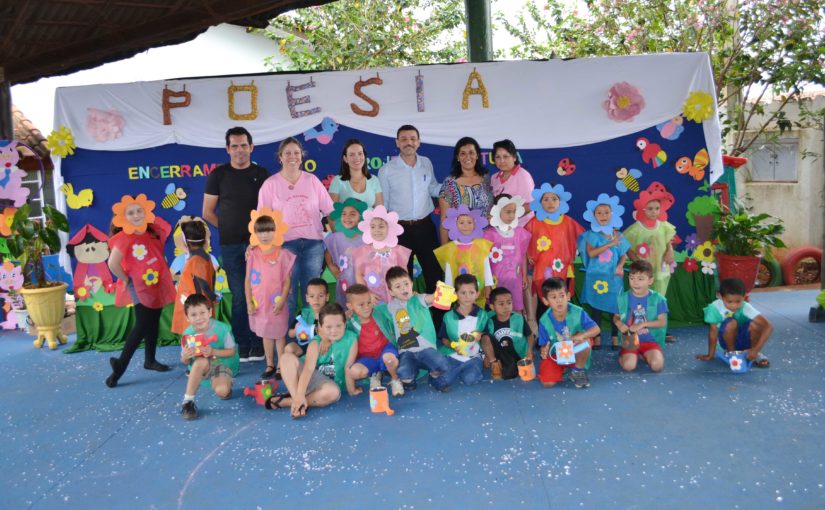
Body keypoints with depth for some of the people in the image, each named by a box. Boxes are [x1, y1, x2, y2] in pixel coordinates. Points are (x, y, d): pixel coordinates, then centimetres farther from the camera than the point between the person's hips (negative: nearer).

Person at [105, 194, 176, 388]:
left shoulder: (153, 233, 3)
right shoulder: (124, 238, -18)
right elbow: (113, 264, -27)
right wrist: (126, 280, -16)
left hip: (157, 286, 7)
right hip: (139, 288, -7)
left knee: (154, 323, 15)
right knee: (142, 326, -11)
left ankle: (150, 360, 29)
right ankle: (120, 365, -4)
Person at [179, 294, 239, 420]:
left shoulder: (222, 329, -20)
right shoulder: (188, 334, -12)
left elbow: (232, 351, -12)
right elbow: (185, 362, -3)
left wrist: (213, 352, -28)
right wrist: (185, 357, -28)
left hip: (223, 364, -2)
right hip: (201, 368, 2)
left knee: (222, 391, -31)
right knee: (201, 361, -37)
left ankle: (227, 384, 9)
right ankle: (188, 401, -24)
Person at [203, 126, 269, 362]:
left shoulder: (262, 174, 8)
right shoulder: (218, 175, 6)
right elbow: (207, 212, 8)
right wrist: (229, 228, 1)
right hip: (230, 245, 0)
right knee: (239, 297, 4)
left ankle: (258, 346, 11)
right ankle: (242, 346, 13)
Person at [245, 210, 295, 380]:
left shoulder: (282, 254, -10)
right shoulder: (253, 254, -3)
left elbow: (287, 281, -7)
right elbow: (248, 280, 1)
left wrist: (282, 301, -13)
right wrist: (249, 302, -2)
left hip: (276, 304, -3)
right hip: (259, 304, 3)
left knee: (279, 335, 9)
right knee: (266, 335, 16)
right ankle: (270, 365, 28)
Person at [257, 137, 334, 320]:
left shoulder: (312, 180, 7)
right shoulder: (270, 184, 1)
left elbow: (329, 210, 8)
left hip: (313, 243, 2)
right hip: (286, 243, -2)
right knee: (288, 294, 1)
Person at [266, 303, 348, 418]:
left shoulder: (351, 339, -14)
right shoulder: (316, 343, -16)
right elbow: (308, 369, -28)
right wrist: (300, 394, -40)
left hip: (327, 383, 0)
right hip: (308, 378, 1)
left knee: (333, 392, -38)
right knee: (287, 357, -23)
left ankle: (284, 401, -24)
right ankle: (295, 397, -29)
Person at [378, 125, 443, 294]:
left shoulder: (426, 164, 2)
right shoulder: (386, 170, -7)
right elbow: (382, 204, -2)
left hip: (425, 226, 3)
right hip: (400, 229, -3)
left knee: (435, 270, 12)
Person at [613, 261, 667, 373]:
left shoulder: (657, 299, -5)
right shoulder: (623, 298, 0)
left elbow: (663, 322, -6)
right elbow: (616, 317, 8)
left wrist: (643, 324, -19)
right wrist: (619, 324, -16)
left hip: (650, 340, 0)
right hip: (630, 339, 0)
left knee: (657, 365, -24)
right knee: (628, 366, -25)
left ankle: (643, 355, 8)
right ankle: (624, 355, 10)